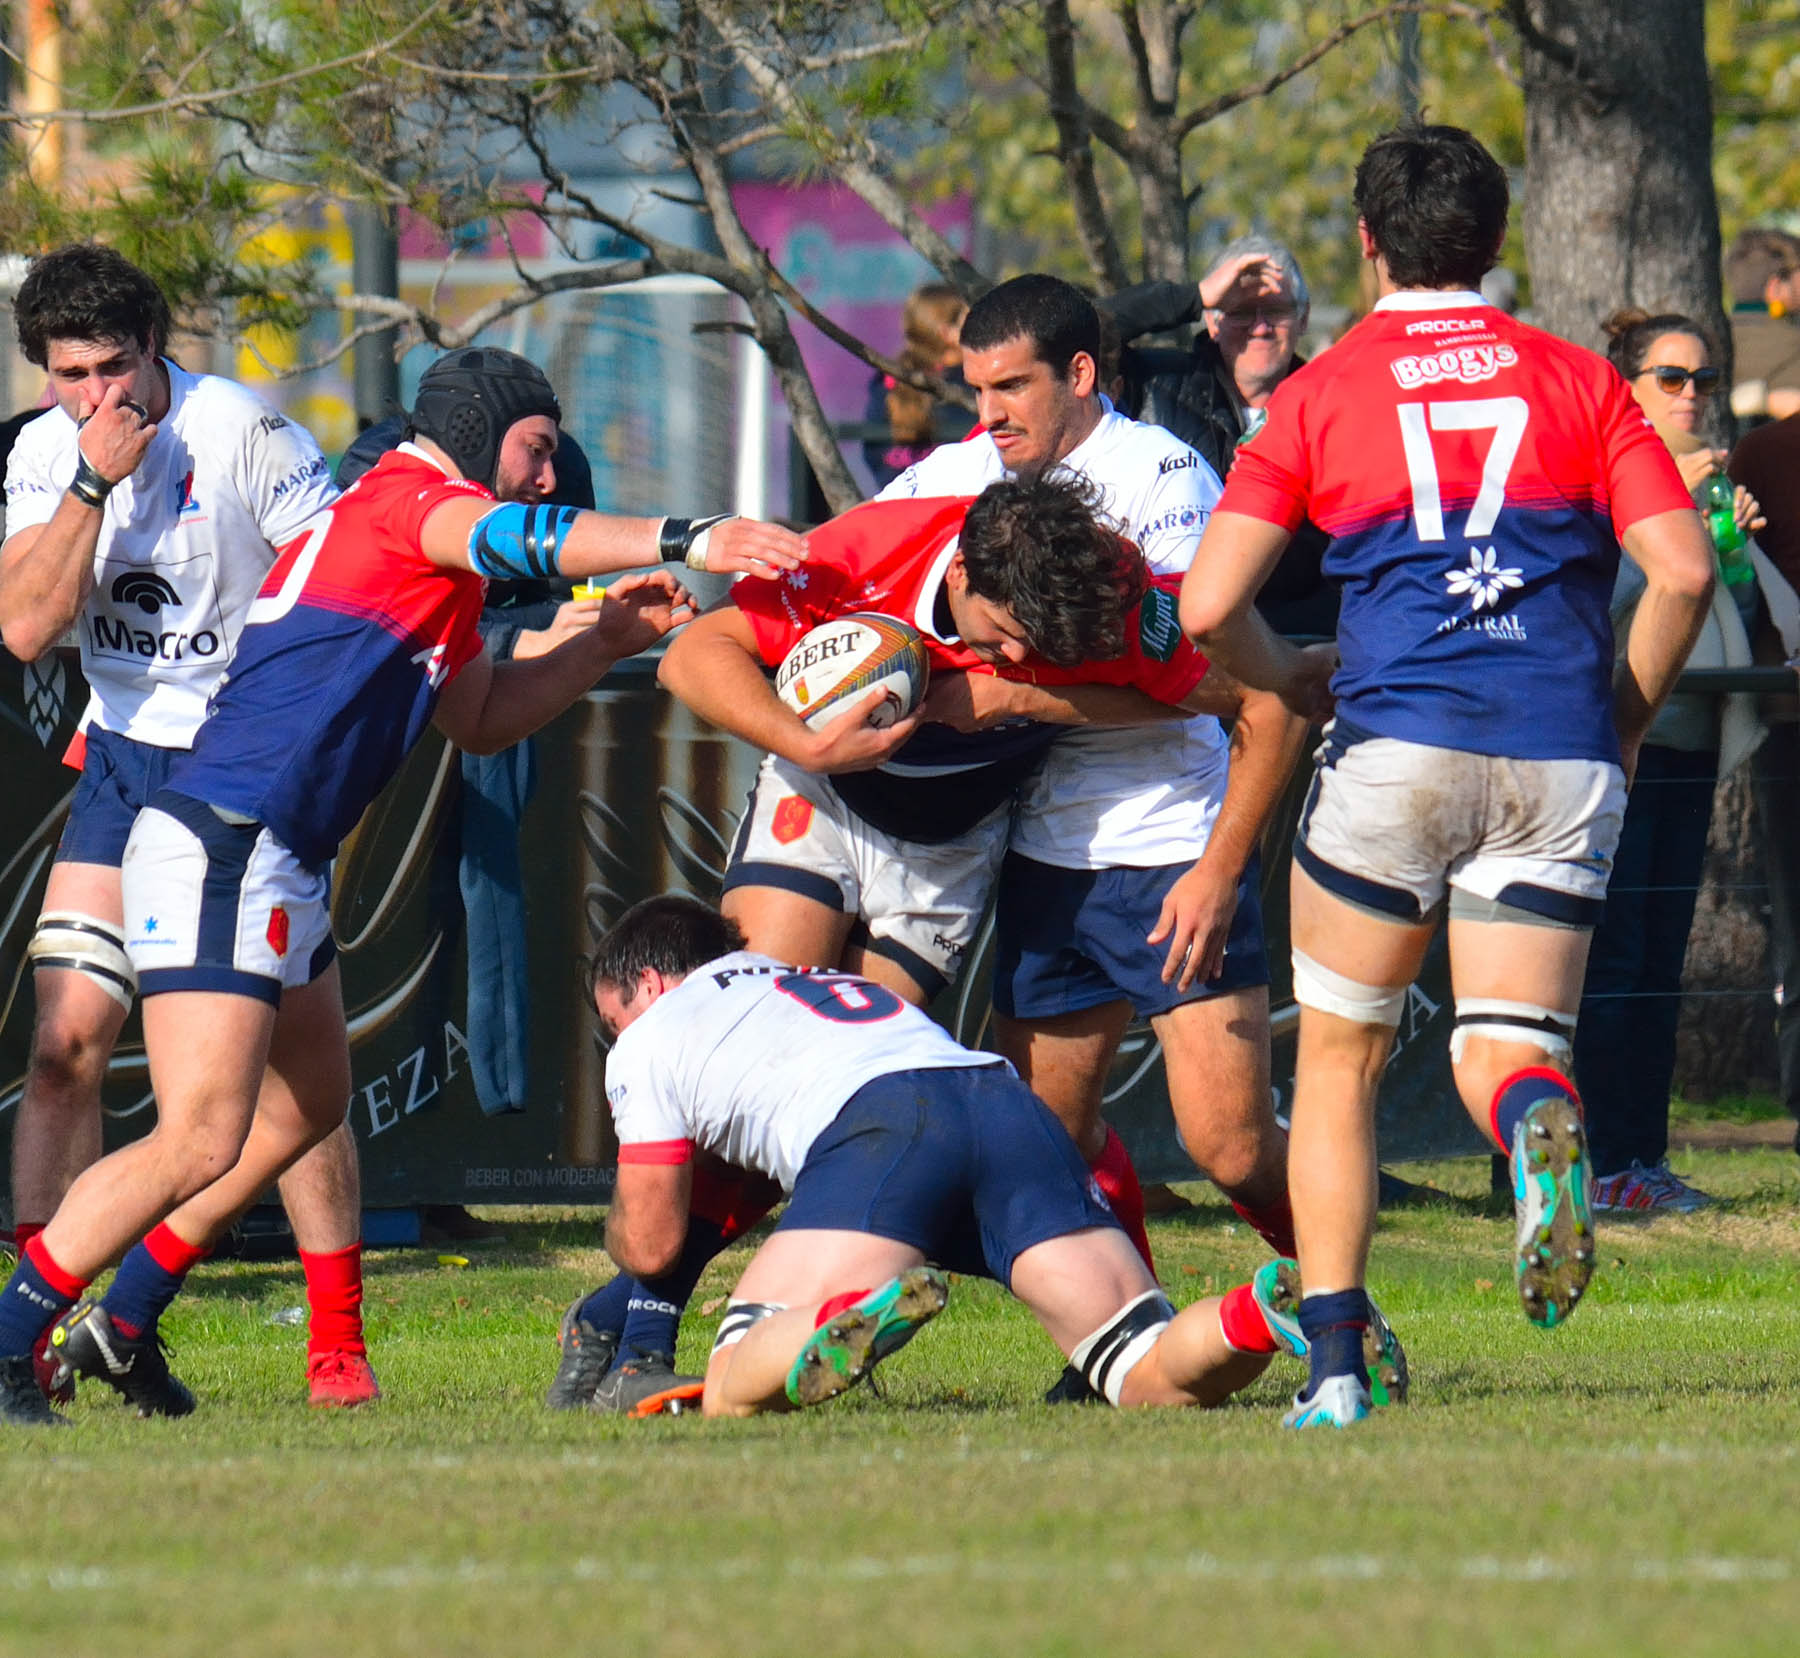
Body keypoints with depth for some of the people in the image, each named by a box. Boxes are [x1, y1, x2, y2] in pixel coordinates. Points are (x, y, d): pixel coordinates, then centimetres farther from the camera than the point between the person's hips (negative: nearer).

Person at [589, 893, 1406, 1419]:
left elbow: (649, 1243, 25)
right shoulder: (831, 984, 43)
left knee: (732, 1392, -9)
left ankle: (858, 1316, -40)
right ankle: (1259, 1316, -34)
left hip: (878, 1124, -5)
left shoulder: (650, 1039, 25)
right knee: (1157, 1379, -1)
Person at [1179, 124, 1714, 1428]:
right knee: (1508, 1046, 6)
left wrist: (1292, 679, 20)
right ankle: (1539, 1128, -33)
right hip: (1561, 764, 1)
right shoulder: (1579, 383, 10)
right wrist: (1625, 716, 15)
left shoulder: (1318, 397, 7)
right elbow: (1684, 572, 0)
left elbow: (1207, 607, 1)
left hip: (1399, 745, -1)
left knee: (1339, 1058, 14)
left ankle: (1333, 1364, 5)